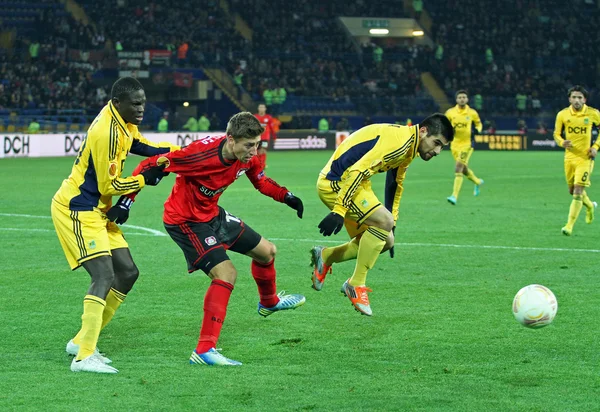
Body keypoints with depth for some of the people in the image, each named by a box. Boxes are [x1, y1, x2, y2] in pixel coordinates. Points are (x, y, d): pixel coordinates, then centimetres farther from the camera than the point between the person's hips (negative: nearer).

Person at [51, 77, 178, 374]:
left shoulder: (122, 121, 5)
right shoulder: (106, 133, -24)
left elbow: (139, 145, 25)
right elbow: (109, 185, -20)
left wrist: (180, 151, 14)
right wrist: (144, 179, -6)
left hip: (96, 210, 10)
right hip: (77, 210, -10)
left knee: (127, 273, 10)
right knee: (104, 276, -21)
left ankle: (82, 341, 17)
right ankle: (84, 357, -25)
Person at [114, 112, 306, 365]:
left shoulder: (248, 157, -11)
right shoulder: (202, 154, -34)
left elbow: (261, 181, 11)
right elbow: (150, 166, -29)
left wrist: (286, 196, -6)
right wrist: (126, 201, -28)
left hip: (212, 214, 9)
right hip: (185, 220, -8)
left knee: (266, 251, 18)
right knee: (226, 274, -23)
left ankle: (269, 302, 51)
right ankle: (204, 351, -22)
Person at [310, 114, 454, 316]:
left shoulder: (408, 148, 10)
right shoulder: (399, 139, -22)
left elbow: (394, 185, 23)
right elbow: (358, 170, -29)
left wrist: (391, 224, 25)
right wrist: (339, 211, -32)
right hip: (336, 183, -10)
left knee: (385, 241, 6)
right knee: (384, 221, -23)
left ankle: (325, 256, 21)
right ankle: (356, 284, -12)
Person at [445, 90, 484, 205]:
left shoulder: (472, 113, -3)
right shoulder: (450, 112, 0)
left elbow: (479, 123, 13)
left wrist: (478, 130, -9)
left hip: (467, 144, -4)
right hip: (455, 145, 4)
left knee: (458, 168, -17)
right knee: (464, 169, 16)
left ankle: (454, 196, -18)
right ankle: (478, 182, 47)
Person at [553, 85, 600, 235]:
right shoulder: (562, 114, -2)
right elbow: (556, 133, 7)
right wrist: (562, 142, -15)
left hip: (585, 157, -3)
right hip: (569, 157, 3)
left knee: (578, 191, -12)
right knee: (572, 190, 14)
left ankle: (569, 226, -9)